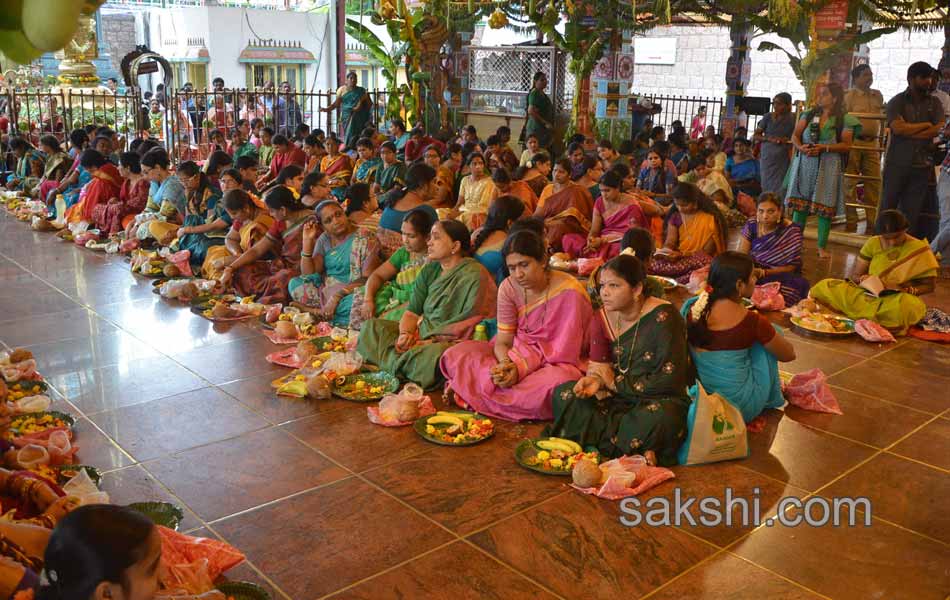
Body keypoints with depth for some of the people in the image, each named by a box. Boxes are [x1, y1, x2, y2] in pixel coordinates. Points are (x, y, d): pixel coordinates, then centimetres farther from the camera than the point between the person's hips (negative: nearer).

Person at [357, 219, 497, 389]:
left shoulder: (474, 276, -11)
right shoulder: (430, 270, 13)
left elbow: (468, 326, -17)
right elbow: (411, 311, 10)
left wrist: (430, 341, -19)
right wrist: (405, 334, -12)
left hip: (449, 343, -7)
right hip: (420, 334, 7)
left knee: (433, 354, -41)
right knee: (370, 326, -2)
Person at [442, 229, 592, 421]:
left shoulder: (569, 292, -20)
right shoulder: (509, 287, -5)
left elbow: (564, 353, -18)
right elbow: (502, 341, -3)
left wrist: (521, 367, -29)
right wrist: (505, 363, -28)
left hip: (556, 363, -3)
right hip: (517, 353, 3)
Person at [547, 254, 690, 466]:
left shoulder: (662, 318, -16)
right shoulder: (602, 319, 2)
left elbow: (670, 380, -19)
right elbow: (599, 368, 5)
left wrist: (616, 383, -10)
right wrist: (595, 380, -21)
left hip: (661, 400, -6)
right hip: (621, 401, 6)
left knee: (658, 418, -41)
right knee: (563, 394, -16)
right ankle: (634, 448, -22)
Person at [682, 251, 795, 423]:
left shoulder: (692, 307, -4)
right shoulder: (751, 321, -17)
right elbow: (789, 355, 0)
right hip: (740, 408, -5)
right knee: (766, 341, 12)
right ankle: (771, 400, 28)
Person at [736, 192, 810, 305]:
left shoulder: (791, 231, -9)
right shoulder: (751, 225, 1)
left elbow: (791, 267, -9)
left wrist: (763, 273, -22)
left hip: (783, 280, -2)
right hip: (753, 278, 2)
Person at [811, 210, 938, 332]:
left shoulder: (920, 250, -3)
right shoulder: (873, 244, 3)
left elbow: (929, 285, 2)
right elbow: (855, 274, 6)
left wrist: (911, 290, -19)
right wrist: (862, 279, -18)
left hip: (898, 298, -2)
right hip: (868, 293, 2)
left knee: (907, 304, -43)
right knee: (823, 288, -22)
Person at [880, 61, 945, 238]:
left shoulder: (934, 103, 11)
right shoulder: (897, 102, 3)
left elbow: (939, 130, -4)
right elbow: (898, 128, -14)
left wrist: (909, 132, -10)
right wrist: (926, 125, -4)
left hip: (922, 166, 3)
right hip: (897, 164, -2)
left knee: (912, 212, 3)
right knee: (888, 207, 2)